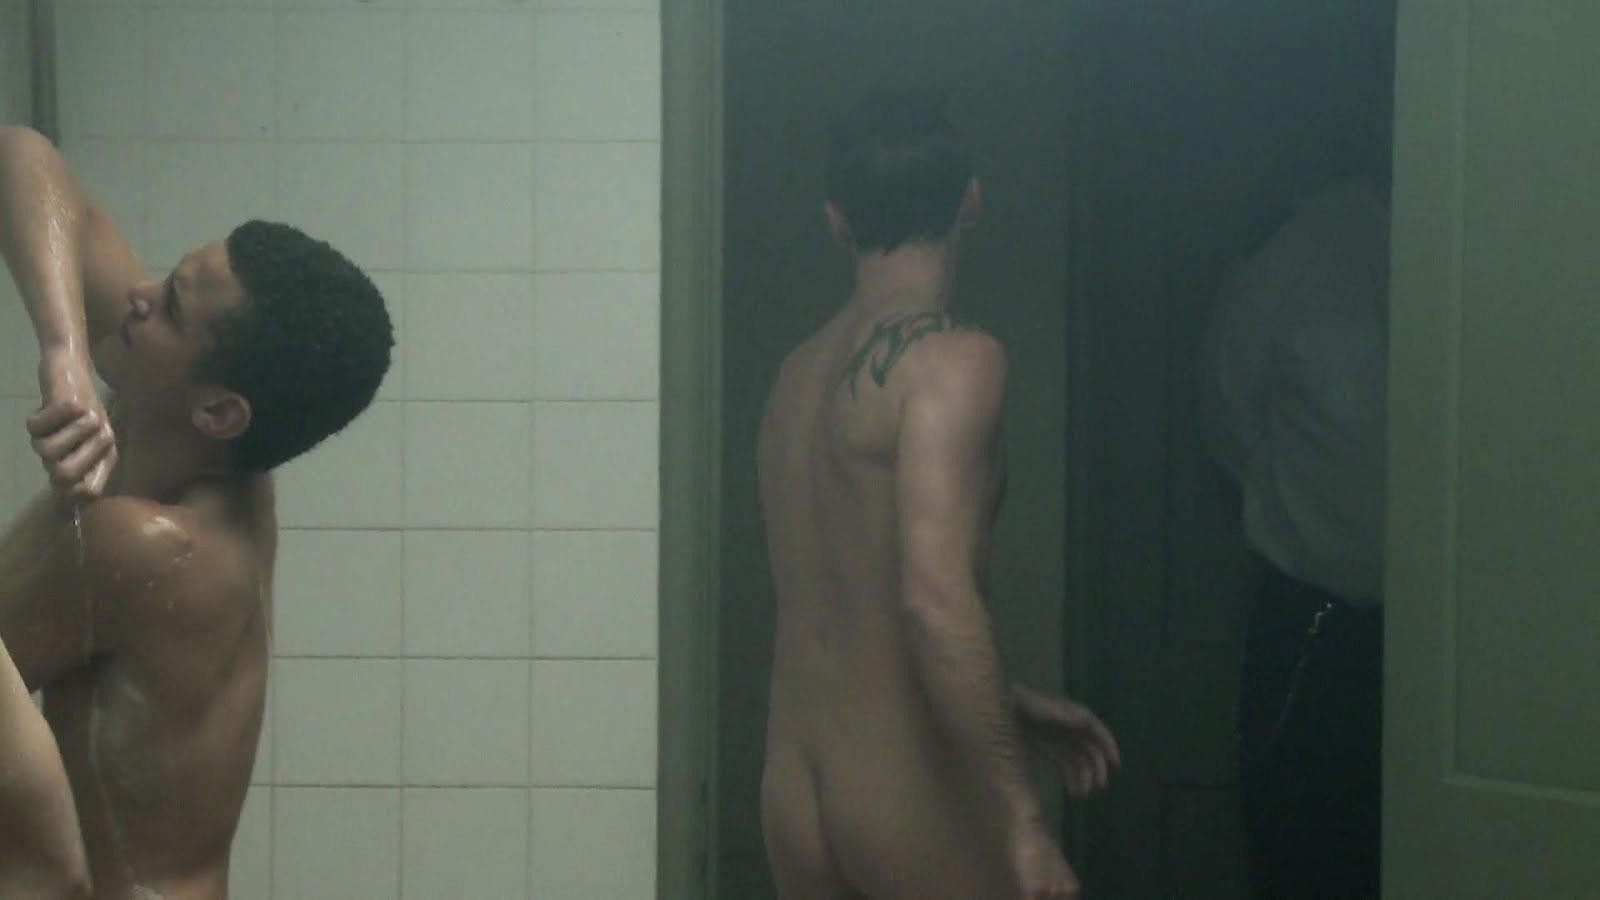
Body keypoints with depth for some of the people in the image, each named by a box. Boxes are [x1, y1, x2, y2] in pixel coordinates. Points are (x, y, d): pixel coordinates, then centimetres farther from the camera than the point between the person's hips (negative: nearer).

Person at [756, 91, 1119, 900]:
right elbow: (937, 599, -25)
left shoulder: (801, 371, 11)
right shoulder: (955, 359, -13)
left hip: (792, 796, 7)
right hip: (915, 797, -7)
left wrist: (1012, 707, 28)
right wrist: (1022, 817, -21)